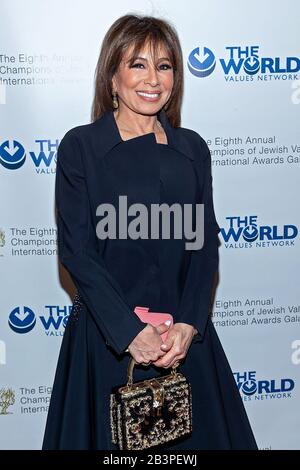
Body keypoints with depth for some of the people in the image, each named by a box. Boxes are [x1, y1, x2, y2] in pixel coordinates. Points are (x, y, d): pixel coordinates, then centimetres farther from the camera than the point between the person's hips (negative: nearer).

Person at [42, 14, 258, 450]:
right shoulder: (80, 145, -5)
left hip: (186, 336, 3)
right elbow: (76, 250, -10)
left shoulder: (192, 148, 6)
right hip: (106, 336, -3)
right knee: (111, 437, 11)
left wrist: (188, 324, -11)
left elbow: (206, 245, 2)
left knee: (194, 431, 14)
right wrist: (130, 331, -17)